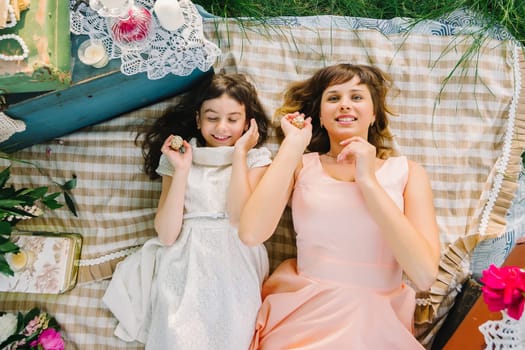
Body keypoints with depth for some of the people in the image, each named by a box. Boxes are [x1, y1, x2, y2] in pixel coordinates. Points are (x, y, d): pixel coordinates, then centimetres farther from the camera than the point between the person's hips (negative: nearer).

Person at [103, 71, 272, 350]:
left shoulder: (256, 158, 7)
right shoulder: (180, 158, 9)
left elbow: (241, 221, -11)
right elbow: (166, 235, -2)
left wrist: (239, 154, -6)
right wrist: (181, 170, -7)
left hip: (234, 264, 0)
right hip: (184, 262, 1)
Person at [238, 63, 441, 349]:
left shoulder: (407, 172, 3)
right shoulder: (300, 166, 3)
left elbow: (424, 275, -8)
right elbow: (251, 234, -13)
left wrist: (368, 181, -11)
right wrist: (292, 145, -7)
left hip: (376, 324, 0)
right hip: (306, 318, 0)